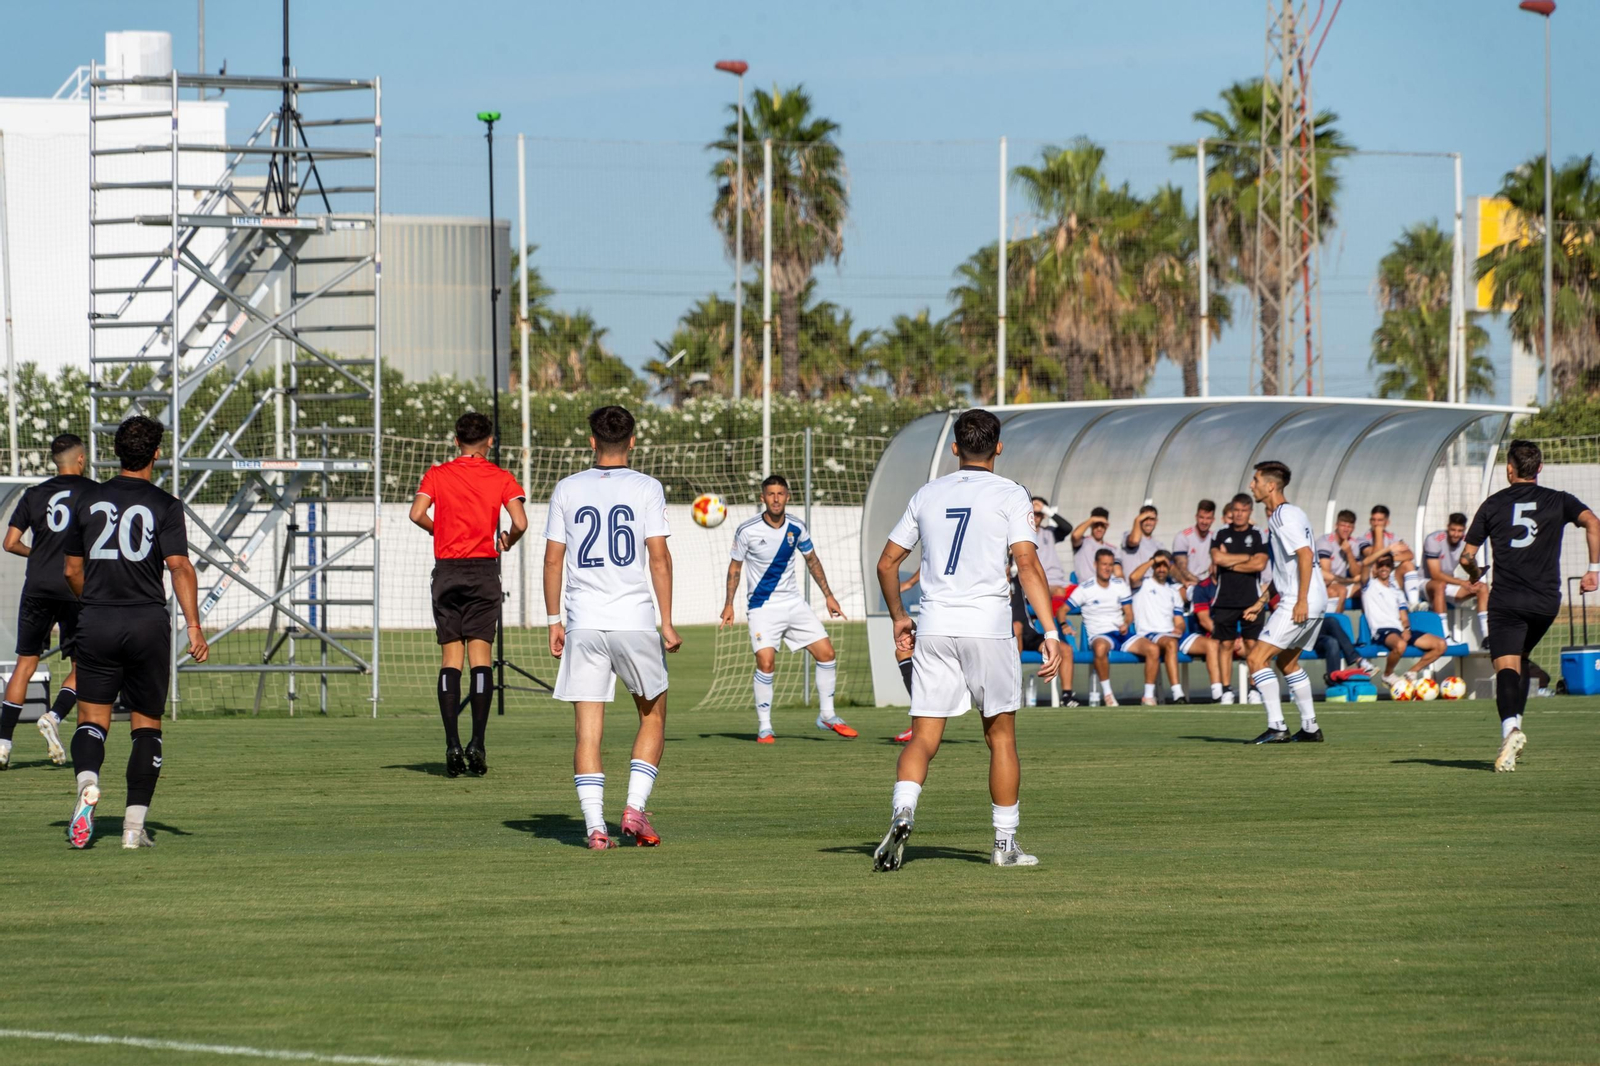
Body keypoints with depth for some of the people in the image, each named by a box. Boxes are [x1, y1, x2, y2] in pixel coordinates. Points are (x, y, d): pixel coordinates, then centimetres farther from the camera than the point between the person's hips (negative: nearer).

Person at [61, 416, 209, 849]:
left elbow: (72, 570, 12)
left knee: (92, 719, 5)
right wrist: (194, 627, -16)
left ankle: (87, 781, -26)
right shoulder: (164, 505, -4)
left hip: (96, 623, 2)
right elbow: (180, 567, -14)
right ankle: (135, 822, 3)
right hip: (148, 625, -2)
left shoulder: (89, 500, 6)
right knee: (147, 725, 9)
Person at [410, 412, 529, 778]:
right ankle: (477, 744, -10)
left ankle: (452, 746, -6)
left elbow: (417, 514, -10)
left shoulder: (437, 474, 4)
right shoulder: (501, 479, 2)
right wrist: (507, 542, 11)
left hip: (447, 570, 1)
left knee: (450, 658, 2)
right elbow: (520, 522, -11)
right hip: (484, 572, -1)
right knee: (481, 655, -1)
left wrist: (439, 530, 10)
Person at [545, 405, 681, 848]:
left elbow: (553, 559, 5)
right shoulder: (646, 488, 0)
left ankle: (595, 826, -7)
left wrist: (554, 621, 12)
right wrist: (667, 625, -1)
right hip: (635, 621, -1)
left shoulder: (568, 489, 6)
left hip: (583, 625, 1)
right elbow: (659, 557, -4)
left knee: (588, 729, 2)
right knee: (652, 717, 15)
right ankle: (635, 807, 1)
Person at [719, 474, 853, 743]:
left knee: (826, 653, -2)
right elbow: (735, 567, 0)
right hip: (762, 606, -4)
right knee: (766, 662, -19)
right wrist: (729, 604, -4)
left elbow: (812, 560, 14)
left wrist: (828, 596, 14)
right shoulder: (747, 531, -11)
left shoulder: (796, 528, -2)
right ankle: (764, 727, -7)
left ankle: (827, 715, 14)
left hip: (793, 603, 4)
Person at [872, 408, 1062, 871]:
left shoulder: (927, 495, 13)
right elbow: (1028, 565, -10)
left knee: (923, 738, 0)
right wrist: (1051, 632, -12)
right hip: (987, 623, -3)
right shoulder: (1009, 494, 1)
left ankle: (902, 812, -26)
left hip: (932, 628, 3)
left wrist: (898, 617, 31)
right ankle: (1005, 842, 13)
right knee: (1001, 733, 10)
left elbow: (887, 563, 17)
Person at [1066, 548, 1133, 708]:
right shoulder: (1086, 589, 3)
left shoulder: (1120, 585, 14)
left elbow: (1129, 613, 12)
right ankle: (1107, 694, -28)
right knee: (1101, 647, -43)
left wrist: (1126, 624, -11)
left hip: (1121, 634, 4)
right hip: (1098, 635, -4)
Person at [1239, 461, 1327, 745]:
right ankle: (1310, 728, 26)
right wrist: (1263, 600, 26)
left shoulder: (1284, 516, -13)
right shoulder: (1282, 515, 18)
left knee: (1257, 657, -11)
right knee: (1288, 661, 23)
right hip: (1315, 603, 11)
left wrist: (1301, 601, -25)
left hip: (1300, 603, -11)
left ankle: (1276, 726, -16)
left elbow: (1305, 555, -23)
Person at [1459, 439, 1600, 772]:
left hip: (1506, 599, -2)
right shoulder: (1558, 501, 9)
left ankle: (1510, 728, -35)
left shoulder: (1493, 504, 7)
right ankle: (1515, 723, 16)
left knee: (1507, 667, -11)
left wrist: (1475, 574, 30)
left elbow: (1466, 556, 7)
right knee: (1522, 657, 25)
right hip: (1546, 600, 2)